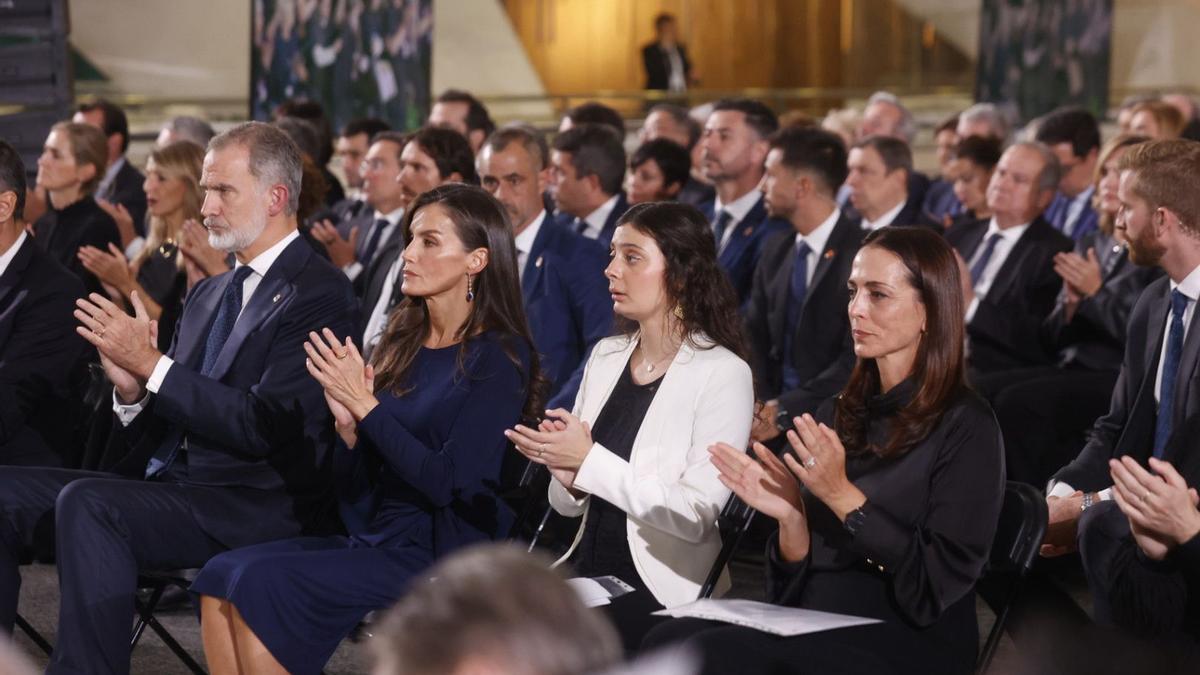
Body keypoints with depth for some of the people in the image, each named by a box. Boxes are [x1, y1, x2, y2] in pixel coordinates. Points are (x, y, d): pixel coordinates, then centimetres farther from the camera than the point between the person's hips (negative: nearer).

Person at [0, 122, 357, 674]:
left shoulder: (320, 294, -7)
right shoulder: (208, 295, 20)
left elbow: (265, 427, -18)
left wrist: (150, 363, -17)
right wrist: (131, 389, -4)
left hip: (255, 503, -8)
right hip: (170, 480, 9)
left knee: (87, 504, -31)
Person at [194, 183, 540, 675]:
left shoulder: (498, 357, -8)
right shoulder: (403, 340, 13)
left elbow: (450, 481, -18)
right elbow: (359, 490, 13)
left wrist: (365, 405, -14)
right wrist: (347, 423, -7)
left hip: (442, 556, -7)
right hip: (374, 538, 7)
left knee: (264, 582, -24)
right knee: (221, 577, -13)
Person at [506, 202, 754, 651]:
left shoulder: (723, 374, -8)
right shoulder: (606, 357, 10)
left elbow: (697, 515, -17)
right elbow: (568, 504, 14)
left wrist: (590, 461, -18)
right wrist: (564, 467, -9)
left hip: (663, 595, -6)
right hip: (589, 575, 6)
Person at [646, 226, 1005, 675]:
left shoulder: (964, 428, -4)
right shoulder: (838, 415, 13)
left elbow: (940, 583, -12)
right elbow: (795, 583, 13)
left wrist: (842, 496, -16)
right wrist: (790, 516, -7)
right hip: (814, 631, 5)